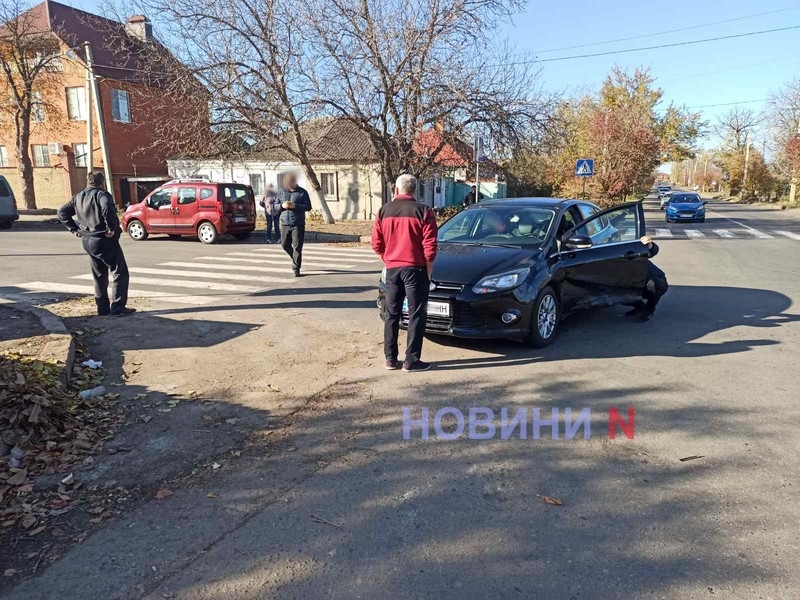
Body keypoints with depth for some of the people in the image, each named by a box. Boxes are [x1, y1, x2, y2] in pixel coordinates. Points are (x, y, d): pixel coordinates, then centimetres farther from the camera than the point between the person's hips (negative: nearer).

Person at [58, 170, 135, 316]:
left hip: (88, 241, 8)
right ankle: (118, 307, -5)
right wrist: (112, 228, -23)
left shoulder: (78, 197, 14)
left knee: (99, 276, 17)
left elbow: (62, 212, 17)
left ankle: (103, 308, 19)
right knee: (120, 274, -1)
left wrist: (74, 229, 13)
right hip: (105, 240, -8)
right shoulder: (101, 194, -11)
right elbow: (108, 208, -32)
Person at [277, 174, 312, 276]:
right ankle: (295, 259, 33)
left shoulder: (302, 192, 0)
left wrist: (295, 206, -20)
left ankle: (296, 268, 0)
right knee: (285, 245, 8)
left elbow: (308, 206, -6)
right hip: (285, 224, 4)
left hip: (298, 224, -4)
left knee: (297, 247, -6)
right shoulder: (281, 193, 12)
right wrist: (282, 206, -8)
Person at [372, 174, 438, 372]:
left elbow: (377, 244, 6)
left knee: (392, 314, 12)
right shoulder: (423, 211, -6)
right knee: (416, 315, 2)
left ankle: (390, 359, 15)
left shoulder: (384, 211, 6)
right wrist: (428, 272, 1)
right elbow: (429, 247, -10)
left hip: (392, 269, 4)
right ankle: (411, 361, 3)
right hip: (415, 269, -4)